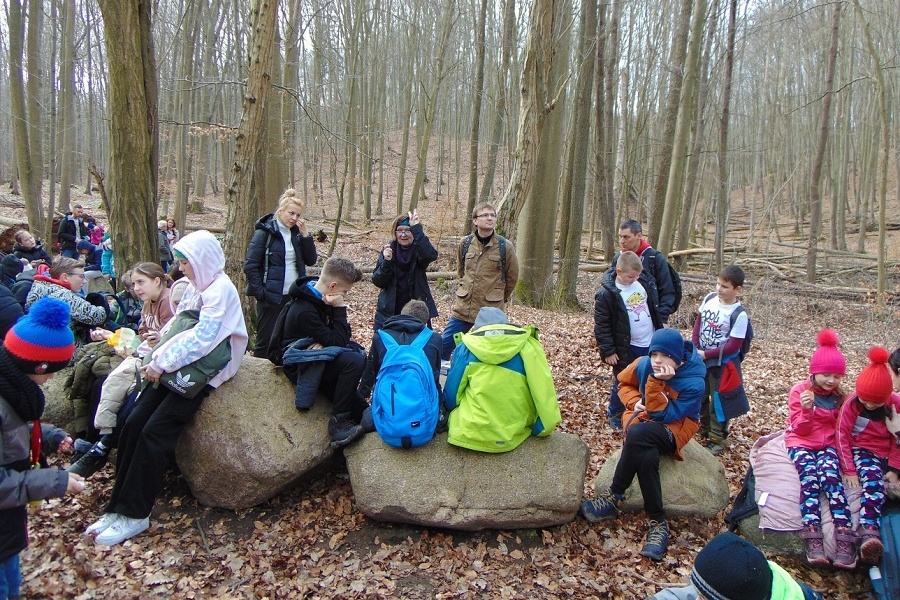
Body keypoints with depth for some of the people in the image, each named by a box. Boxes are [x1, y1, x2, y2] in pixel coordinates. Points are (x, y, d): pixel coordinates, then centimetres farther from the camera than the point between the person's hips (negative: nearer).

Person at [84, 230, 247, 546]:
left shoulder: (220, 289, -13)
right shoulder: (195, 286, 16)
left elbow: (201, 339, -20)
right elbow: (177, 327, 17)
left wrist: (162, 363, -15)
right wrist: (156, 358, 2)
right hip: (178, 367, 8)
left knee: (154, 432, -15)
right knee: (133, 424, -5)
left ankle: (135, 514, -5)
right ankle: (119, 506, 2)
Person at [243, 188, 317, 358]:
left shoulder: (296, 233, 8)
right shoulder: (265, 232, -8)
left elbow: (311, 260, 4)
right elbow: (250, 266, -11)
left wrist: (305, 234, -5)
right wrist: (260, 292, -15)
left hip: (294, 296, 5)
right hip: (271, 297, -5)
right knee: (265, 341, 2)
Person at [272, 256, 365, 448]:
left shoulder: (320, 299, 2)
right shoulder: (305, 310, -25)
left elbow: (344, 336, 2)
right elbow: (338, 342, -22)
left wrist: (326, 342, -18)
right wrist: (340, 308, -21)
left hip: (315, 358, 9)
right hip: (300, 366, -9)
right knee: (355, 361, -25)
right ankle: (338, 423, -17)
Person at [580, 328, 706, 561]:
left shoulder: (693, 383, -20)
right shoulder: (644, 364, -7)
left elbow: (662, 415, -21)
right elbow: (624, 383, 13)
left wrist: (656, 382, -32)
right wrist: (634, 401, -7)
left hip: (673, 430, -3)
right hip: (642, 420, 4)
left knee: (638, 434, -39)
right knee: (646, 457, -35)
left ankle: (614, 497, -25)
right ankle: (658, 522, -22)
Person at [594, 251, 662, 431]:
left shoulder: (644, 282, -1)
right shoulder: (606, 294, -18)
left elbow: (655, 309, 14)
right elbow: (601, 326, -14)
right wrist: (608, 351, -14)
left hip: (651, 344, 5)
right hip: (627, 348, -5)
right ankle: (614, 415, 29)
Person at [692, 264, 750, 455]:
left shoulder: (739, 314, -20)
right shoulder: (709, 298, -4)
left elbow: (733, 345, -20)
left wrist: (706, 354, -19)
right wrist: (695, 348, -4)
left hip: (722, 364, -6)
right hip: (701, 359, 6)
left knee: (718, 401, 3)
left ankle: (717, 440, 19)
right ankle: (704, 430, 40)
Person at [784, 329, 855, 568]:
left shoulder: (839, 396, 8)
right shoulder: (799, 391, -3)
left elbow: (841, 428, 18)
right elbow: (800, 430, -4)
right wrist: (806, 409, -23)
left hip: (828, 444, 2)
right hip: (801, 443, -2)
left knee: (830, 475, -29)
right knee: (809, 476, -30)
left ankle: (845, 538, -36)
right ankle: (813, 539, -37)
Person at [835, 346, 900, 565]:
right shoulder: (851, 405, -8)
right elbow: (843, 436, -6)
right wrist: (848, 469, -13)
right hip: (861, 451, -4)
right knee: (874, 483, -32)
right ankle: (869, 531, -51)